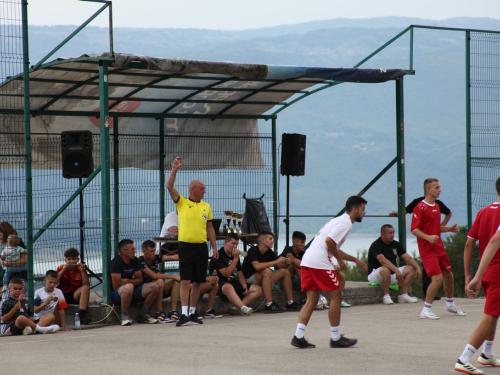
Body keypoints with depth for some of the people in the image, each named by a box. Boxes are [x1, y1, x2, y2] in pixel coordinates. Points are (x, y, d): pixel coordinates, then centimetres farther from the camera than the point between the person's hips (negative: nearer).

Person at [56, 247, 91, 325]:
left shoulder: (81, 269, 6)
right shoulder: (61, 268, 5)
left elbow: (86, 285, -7)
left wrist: (82, 271, -15)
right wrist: (63, 270, -16)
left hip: (75, 295, 1)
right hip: (63, 294, -1)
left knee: (86, 288, -29)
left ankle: (82, 316, -38)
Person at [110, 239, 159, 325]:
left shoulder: (135, 261, 7)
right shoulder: (116, 262, -15)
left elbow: (140, 280, 9)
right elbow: (116, 285, -19)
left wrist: (127, 281, -12)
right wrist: (131, 282, -5)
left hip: (132, 294, 7)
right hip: (117, 295, -7)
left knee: (154, 287, -10)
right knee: (129, 287, -40)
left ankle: (143, 314, 0)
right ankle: (124, 316, -24)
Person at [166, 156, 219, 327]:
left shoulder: (206, 206, 12)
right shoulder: (181, 202, 2)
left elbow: (210, 228, 16)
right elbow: (170, 187, -10)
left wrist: (214, 247, 12)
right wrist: (174, 170, -18)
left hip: (201, 247, 4)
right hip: (186, 246, -4)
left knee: (197, 282, 7)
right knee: (185, 281, -10)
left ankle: (192, 313, 15)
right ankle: (184, 314, -14)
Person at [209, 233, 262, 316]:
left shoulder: (235, 256, 19)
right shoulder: (219, 255, -6)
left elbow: (240, 275, 17)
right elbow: (226, 273, -15)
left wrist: (245, 287, -1)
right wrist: (235, 259, -10)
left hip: (235, 285, 8)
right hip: (221, 285, -8)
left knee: (258, 289, -9)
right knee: (228, 287, -44)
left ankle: (237, 307, -27)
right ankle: (243, 308, -62)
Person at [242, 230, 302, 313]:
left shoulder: (269, 252, 6)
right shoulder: (253, 251, -17)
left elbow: (280, 266, 13)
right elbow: (257, 266, -35)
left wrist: (285, 263, -12)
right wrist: (276, 261, -29)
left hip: (263, 281, 8)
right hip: (249, 280, -8)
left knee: (285, 271, 1)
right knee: (266, 271, -34)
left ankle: (290, 303, -1)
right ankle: (269, 305, -39)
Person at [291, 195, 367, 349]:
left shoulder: (339, 220, 26)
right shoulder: (345, 222, -6)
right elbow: (329, 241, -19)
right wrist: (340, 260, -7)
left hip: (307, 261, 9)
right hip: (320, 262, -9)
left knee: (311, 300, 7)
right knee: (336, 296, 0)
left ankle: (299, 337, -3)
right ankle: (335, 338, 4)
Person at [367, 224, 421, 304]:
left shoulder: (395, 244, 10)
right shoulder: (376, 245, -14)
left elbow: (407, 258, 4)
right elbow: (382, 260, -30)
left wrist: (417, 268, -13)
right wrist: (396, 270, -40)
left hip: (392, 274, 8)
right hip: (375, 274, -8)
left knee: (411, 269, -6)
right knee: (385, 270, -40)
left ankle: (403, 295, -9)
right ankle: (386, 296, -27)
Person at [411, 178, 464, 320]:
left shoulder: (436, 206, 14)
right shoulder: (420, 208, -14)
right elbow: (414, 229, -17)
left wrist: (449, 228, 9)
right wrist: (428, 237, -30)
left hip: (439, 248, 9)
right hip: (427, 249, -9)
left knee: (448, 275, 17)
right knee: (437, 278, -17)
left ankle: (450, 304, 38)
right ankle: (426, 310, -7)